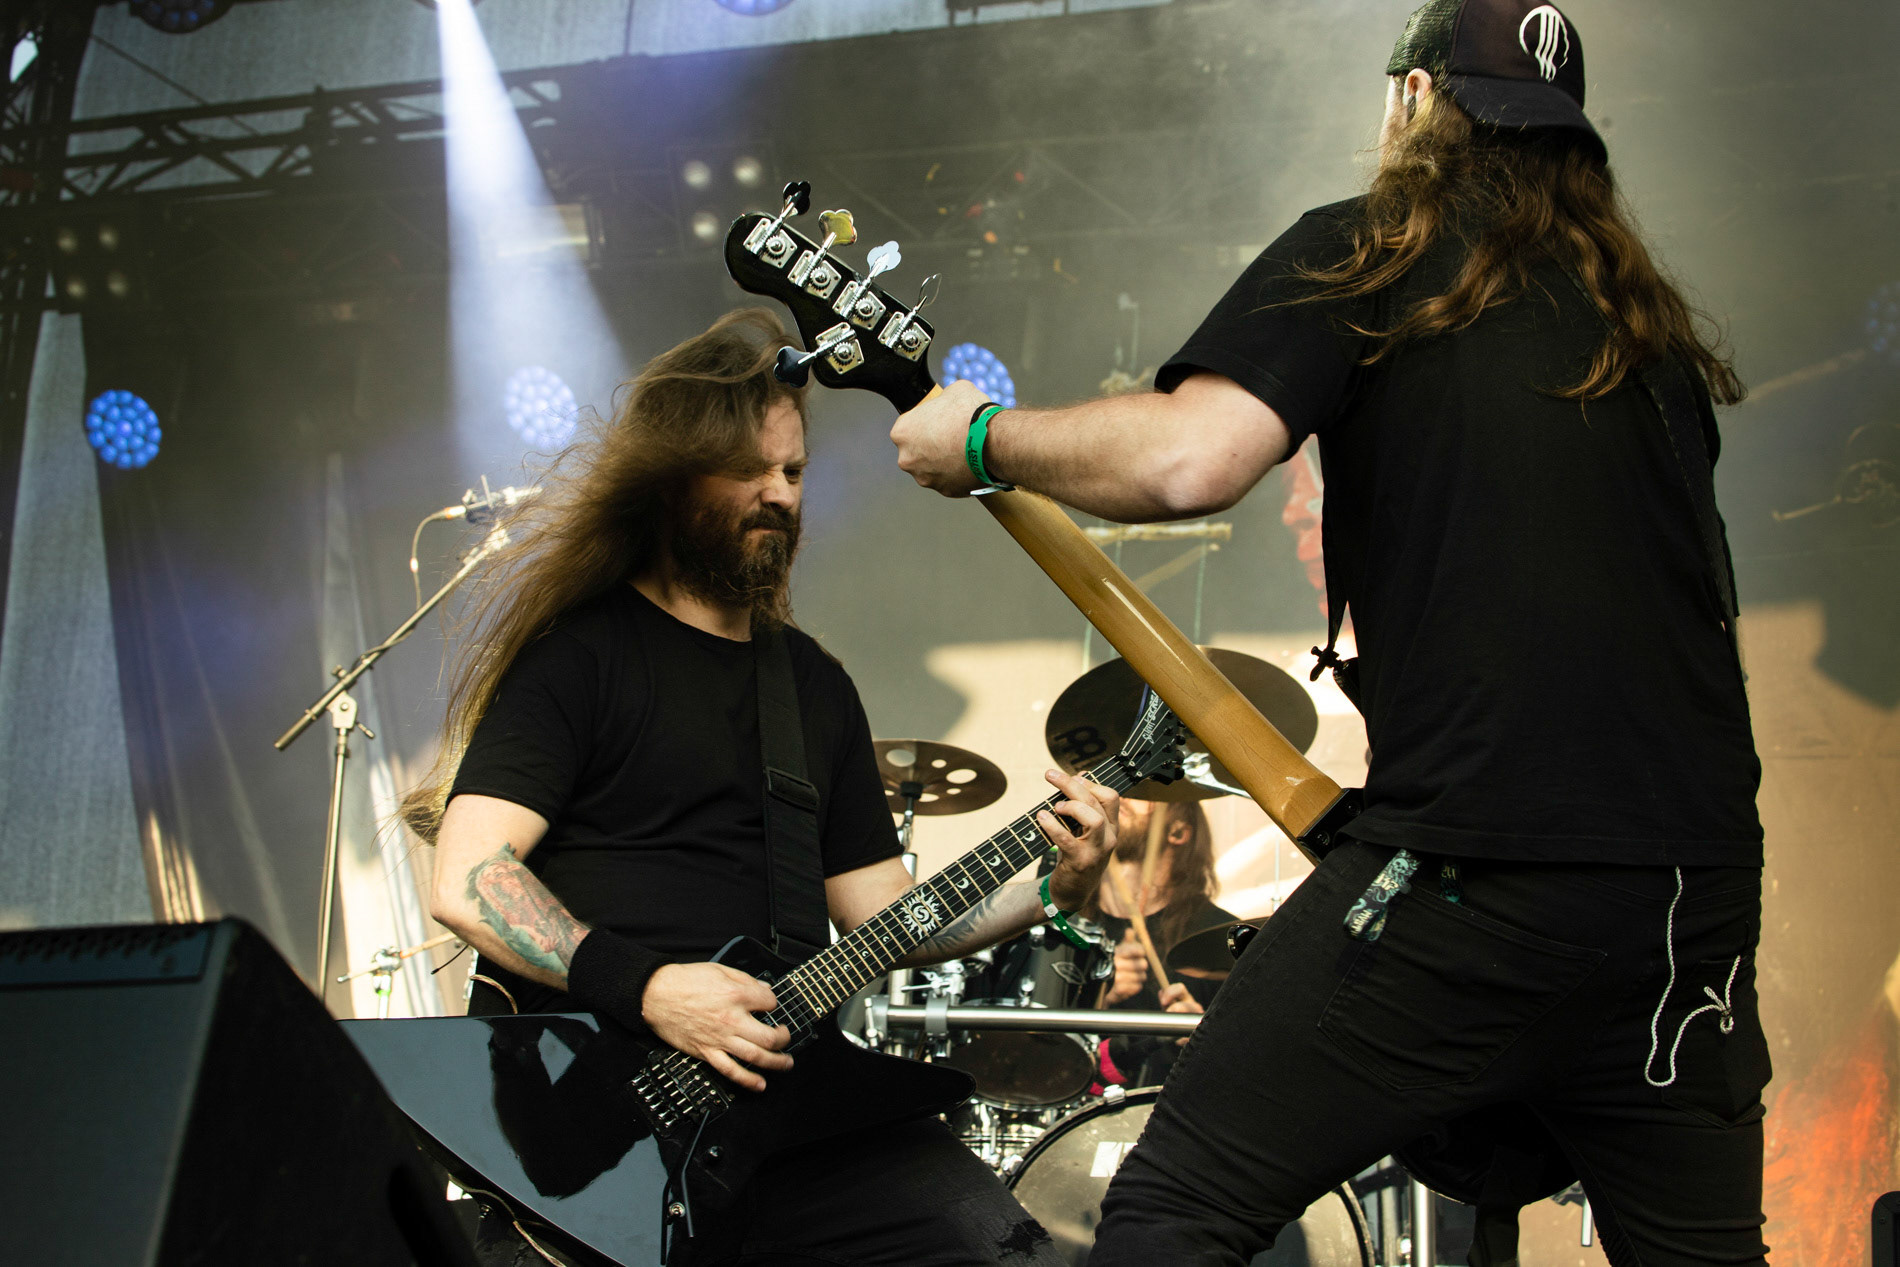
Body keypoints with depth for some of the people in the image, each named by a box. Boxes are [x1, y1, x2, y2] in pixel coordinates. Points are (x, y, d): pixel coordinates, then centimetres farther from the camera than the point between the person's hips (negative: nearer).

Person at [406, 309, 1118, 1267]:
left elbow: (875, 907, 19)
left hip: (777, 1084, 5)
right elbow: (468, 882, -10)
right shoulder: (579, 649, 0)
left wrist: (1051, 888, 4)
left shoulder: (815, 683, 21)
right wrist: (647, 988, -22)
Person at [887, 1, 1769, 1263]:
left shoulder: (1366, 257, 1)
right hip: (1700, 883, 6)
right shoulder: (1655, 323, 19)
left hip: (1470, 873, -6)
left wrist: (978, 442, 2)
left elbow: (1185, 461, -15)